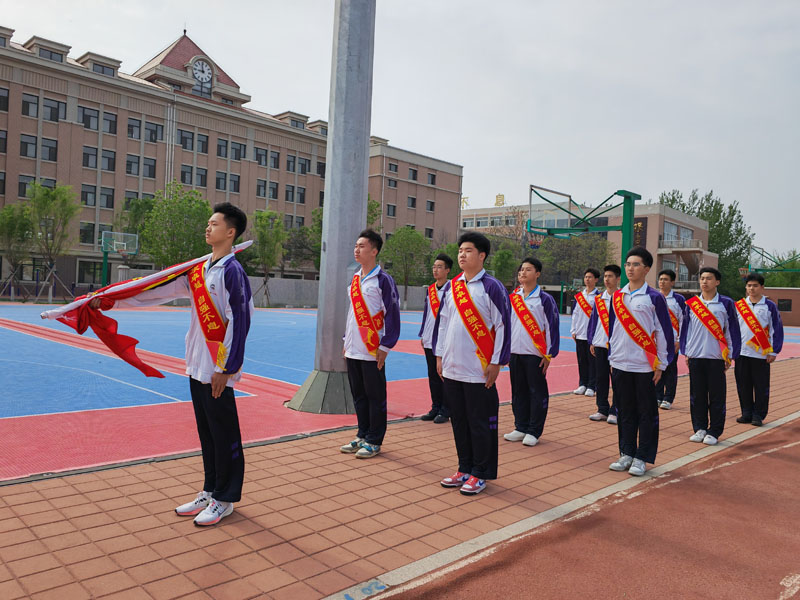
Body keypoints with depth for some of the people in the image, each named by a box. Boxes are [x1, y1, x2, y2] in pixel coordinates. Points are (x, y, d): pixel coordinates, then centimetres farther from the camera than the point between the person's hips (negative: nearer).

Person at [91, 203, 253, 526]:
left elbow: (240, 321, -16)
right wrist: (110, 301, 14)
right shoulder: (199, 269, 12)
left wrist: (225, 369, -17)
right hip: (196, 366, 8)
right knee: (206, 432, 16)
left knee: (224, 434, 3)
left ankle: (225, 499, 15)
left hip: (218, 370, -8)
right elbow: (160, 291, 16)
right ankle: (210, 491, 29)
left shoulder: (232, 271, -12)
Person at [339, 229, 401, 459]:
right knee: (358, 395, 15)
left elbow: (392, 314, -11)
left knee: (375, 397, 2)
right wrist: (347, 340, 18)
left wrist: (385, 347, -14)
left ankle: (374, 441, 13)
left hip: (373, 351, -7)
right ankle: (362, 436, 27)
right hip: (353, 350, 8)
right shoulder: (355, 279, 13)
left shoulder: (383, 280, -9)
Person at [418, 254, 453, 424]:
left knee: (444, 376, 0)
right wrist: (423, 335, 15)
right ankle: (435, 408, 22)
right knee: (433, 376, 12)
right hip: (430, 340, 7)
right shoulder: (430, 289, 13)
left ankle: (445, 411, 9)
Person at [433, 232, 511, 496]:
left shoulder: (491, 287, -7)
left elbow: (503, 326, -8)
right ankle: (465, 469, 27)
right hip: (452, 367, 6)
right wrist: (439, 355, 12)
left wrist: (496, 363, -10)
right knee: (458, 420, 13)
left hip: (478, 370, -6)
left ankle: (480, 474, 16)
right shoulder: (452, 287, 10)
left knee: (480, 423, 2)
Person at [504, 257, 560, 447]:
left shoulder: (545, 299, -4)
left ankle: (534, 431, 10)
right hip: (515, 353, 5)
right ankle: (521, 428, 22)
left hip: (535, 354, -5)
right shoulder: (513, 297, 10)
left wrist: (549, 355, -8)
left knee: (537, 392, 2)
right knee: (518, 392, 11)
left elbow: (552, 327, -5)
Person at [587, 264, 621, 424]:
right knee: (600, 379, 8)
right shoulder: (599, 299, 11)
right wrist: (591, 342, 10)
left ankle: (615, 412, 9)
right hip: (600, 345, 5)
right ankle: (602, 410, 18)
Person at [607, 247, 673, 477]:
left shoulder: (654, 298, -4)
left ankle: (642, 458, 14)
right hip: (620, 364, 4)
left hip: (645, 366, -4)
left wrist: (661, 365, -4)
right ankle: (627, 453, 22)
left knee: (646, 414, 4)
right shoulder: (617, 297, 8)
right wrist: (612, 358, 13)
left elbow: (663, 331, -3)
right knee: (625, 412, 11)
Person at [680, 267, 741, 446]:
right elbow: (686, 328, 12)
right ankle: (700, 428, 18)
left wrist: (730, 355, 0)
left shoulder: (726, 303, 1)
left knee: (717, 397, 2)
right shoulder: (691, 303, 8)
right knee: (697, 395, 7)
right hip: (695, 356, 2)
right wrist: (685, 352, 8)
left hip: (717, 357, -2)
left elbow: (732, 330, 2)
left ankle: (714, 431, 11)